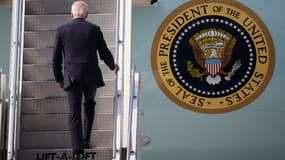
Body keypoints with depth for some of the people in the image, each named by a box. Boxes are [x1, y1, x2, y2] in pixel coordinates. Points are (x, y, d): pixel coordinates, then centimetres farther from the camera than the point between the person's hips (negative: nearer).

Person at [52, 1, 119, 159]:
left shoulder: (62, 30, 3)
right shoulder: (94, 29, 1)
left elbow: (56, 58, 4)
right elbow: (104, 53, 4)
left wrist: (59, 78, 17)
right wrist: (113, 66, 25)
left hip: (72, 77, 0)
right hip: (91, 75, 0)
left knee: (74, 113, 3)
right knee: (89, 104, 25)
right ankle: (86, 139, 16)